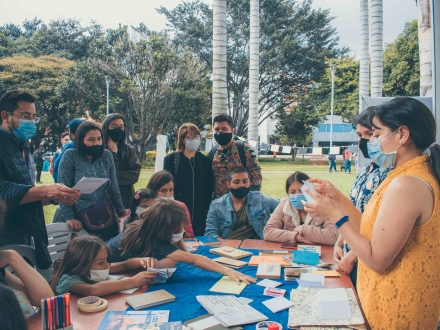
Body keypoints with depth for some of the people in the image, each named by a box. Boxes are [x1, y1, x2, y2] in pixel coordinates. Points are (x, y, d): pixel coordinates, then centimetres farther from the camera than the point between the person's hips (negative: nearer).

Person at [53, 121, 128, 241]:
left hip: (105, 218, 3)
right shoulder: (70, 156, -5)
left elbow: (114, 188, 7)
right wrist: (69, 217, -15)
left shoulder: (107, 156, 4)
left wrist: (121, 212, 7)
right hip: (77, 219, -3)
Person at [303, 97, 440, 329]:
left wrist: (334, 214, -17)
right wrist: (338, 198, 2)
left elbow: (376, 259, -24)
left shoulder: (406, 184, -27)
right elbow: (373, 231, 6)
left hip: (396, 309, -9)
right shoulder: (418, 176, 5)